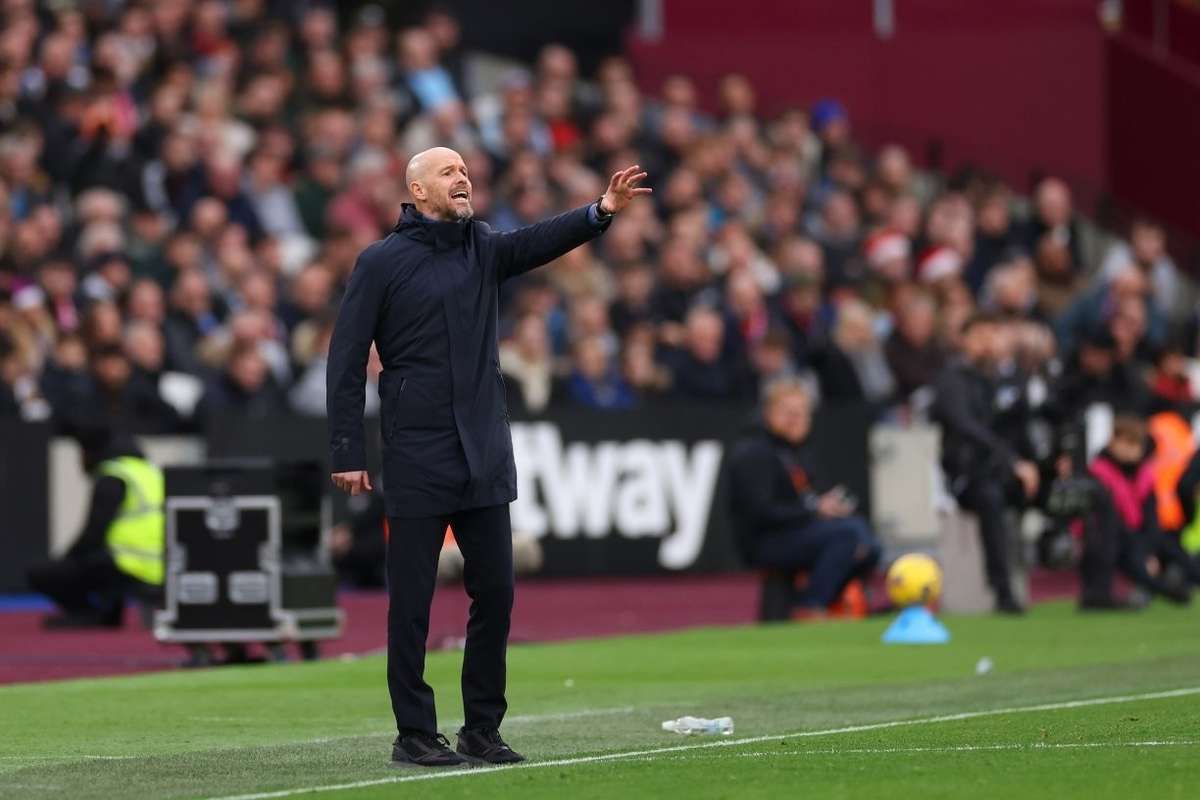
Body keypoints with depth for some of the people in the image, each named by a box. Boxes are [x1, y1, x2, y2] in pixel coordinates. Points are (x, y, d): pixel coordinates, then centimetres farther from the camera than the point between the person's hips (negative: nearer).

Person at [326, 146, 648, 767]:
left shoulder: (483, 248, 11)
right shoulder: (381, 263, -3)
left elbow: (540, 242, -8)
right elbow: (346, 361, -5)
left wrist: (602, 211, -27)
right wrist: (347, 454, -10)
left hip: (485, 457, 5)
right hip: (416, 460, -5)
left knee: (494, 592, 5)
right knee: (412, 601, 0)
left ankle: (483, 728, 14)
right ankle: (414, 734, 7)